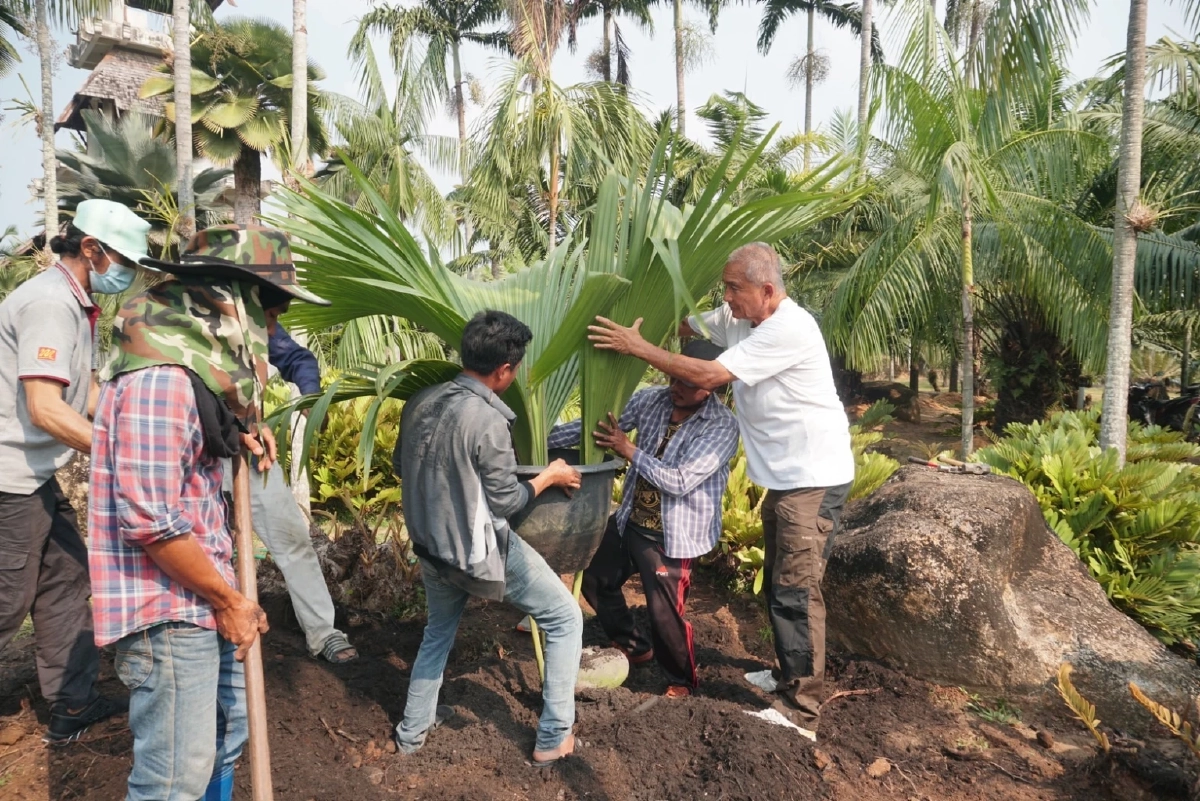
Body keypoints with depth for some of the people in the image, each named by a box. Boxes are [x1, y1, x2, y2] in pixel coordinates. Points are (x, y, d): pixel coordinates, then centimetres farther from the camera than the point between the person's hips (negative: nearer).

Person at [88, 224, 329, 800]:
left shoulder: (196, 364, 9)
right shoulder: (161, 378, -21)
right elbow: (150, 521, -24)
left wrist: (241, 436, 5)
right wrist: (229, 600, -14)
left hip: (201, 600, 10)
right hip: (168, 613, -10)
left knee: (228, 731, 22)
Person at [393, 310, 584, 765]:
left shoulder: (420, 402, -3)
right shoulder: (488, 421, -25)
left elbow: (400, 465, 12)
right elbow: (506, 502, -17)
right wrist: (551, 476, -1)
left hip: (431, 546, 7)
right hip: (480, 551, -7)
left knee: (438, 632, 31)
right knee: (565, 619, 10)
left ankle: (412, 730, 43)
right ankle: (553, 738, 16)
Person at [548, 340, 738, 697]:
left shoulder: (722, 426, -20)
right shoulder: (651, 400, -3)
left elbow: (680, 482, -27)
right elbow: (593, 424, 0)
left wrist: (629, 450, -24)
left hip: (672, 535, -7)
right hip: (629, 520, 7)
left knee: (664, 614, -3)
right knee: (596, 580, 20)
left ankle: (682, 680, 28)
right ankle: (634, 647, 44)